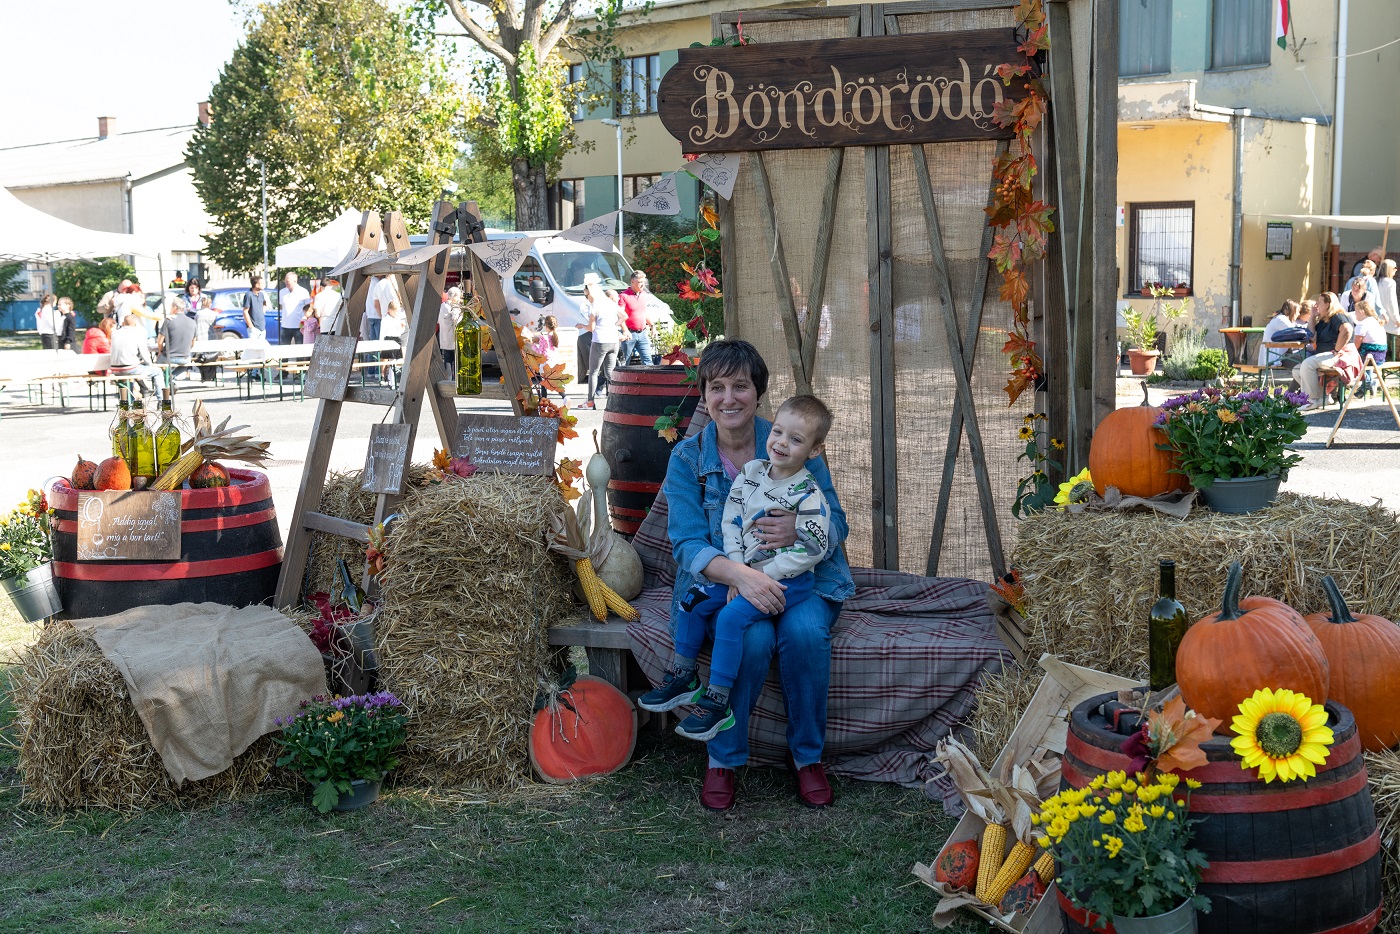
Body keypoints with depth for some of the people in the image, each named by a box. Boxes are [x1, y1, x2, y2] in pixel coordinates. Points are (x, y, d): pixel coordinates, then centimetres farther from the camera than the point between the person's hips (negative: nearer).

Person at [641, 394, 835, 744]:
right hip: (744, 571, 7)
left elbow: (810, 551, -21)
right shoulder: (751, 472, 2)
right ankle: (683, 678, 13)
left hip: (787, 580, -7)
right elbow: (730, 521, 4)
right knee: (695, 600, -3)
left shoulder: (809, 496, -17)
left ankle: (717, 702, -16)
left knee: (731, 616, -25)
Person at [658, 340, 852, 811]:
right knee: (753, 637, -32)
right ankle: (723, 759, -11)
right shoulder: (687, 459, -2)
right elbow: (687, 543, -11)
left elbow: (836, 523, -2)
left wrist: (802, 529, -27)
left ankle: (808, 755, -10)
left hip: (802, 576, 1)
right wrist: (740, 575, -31)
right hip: (722, 580, -1)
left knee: (805, 631, -31)